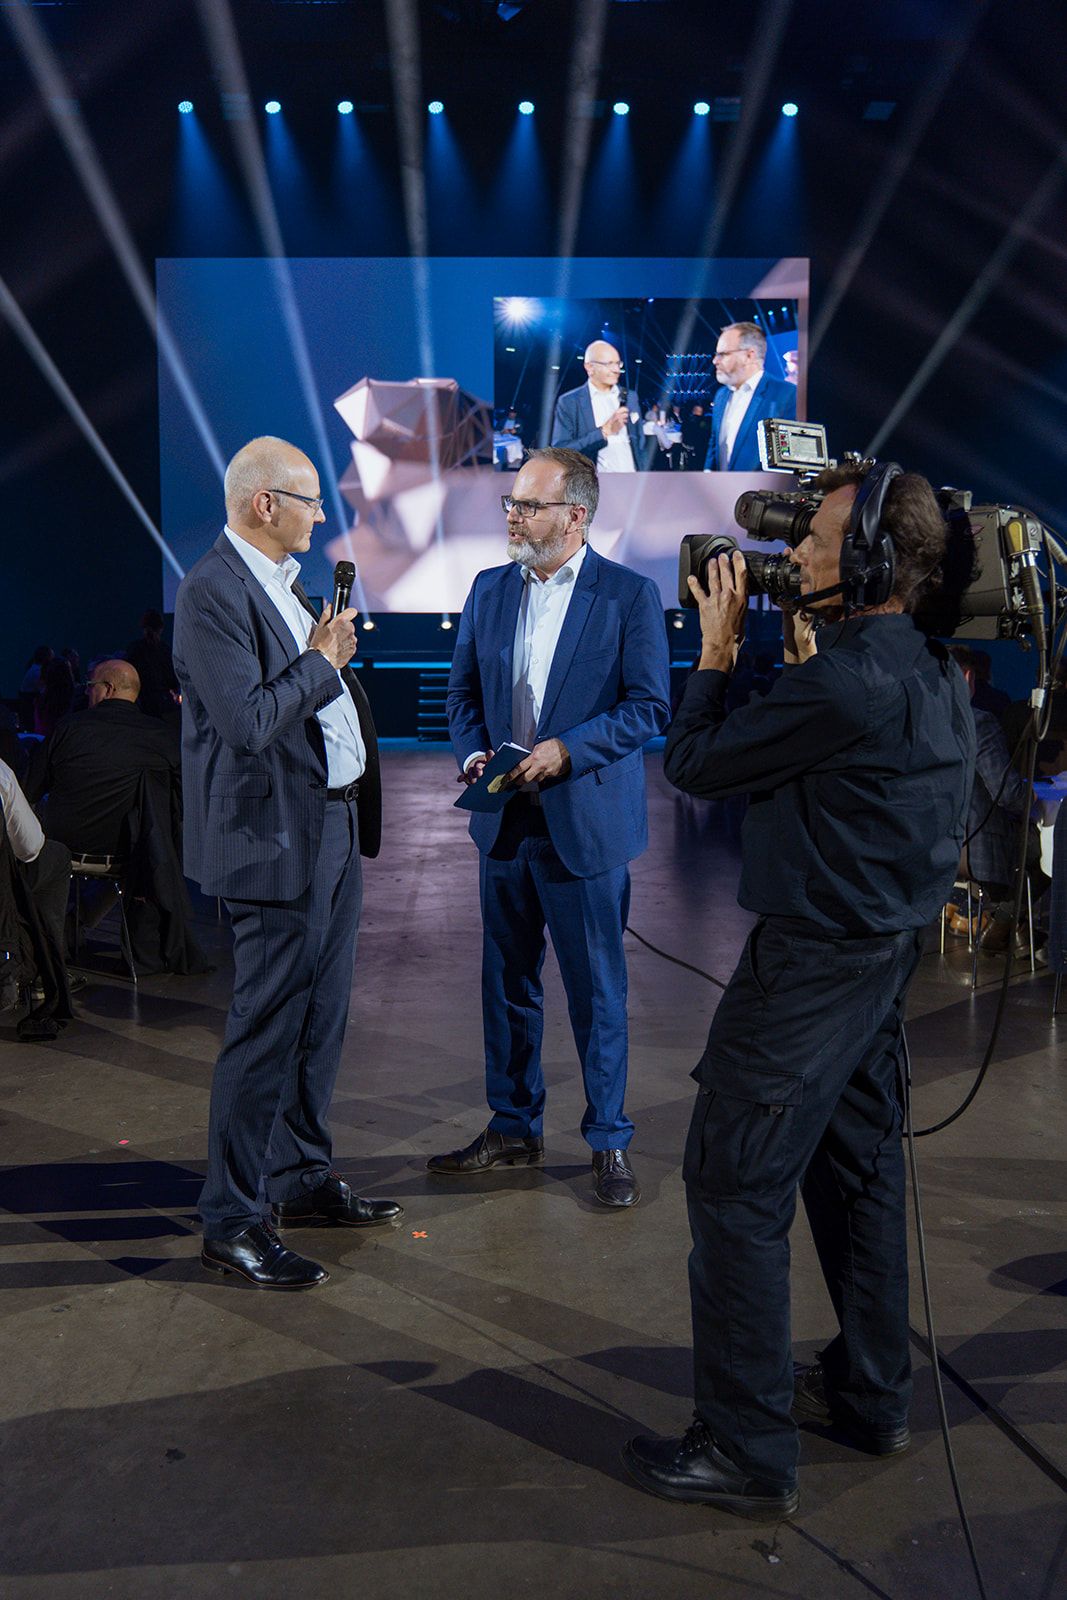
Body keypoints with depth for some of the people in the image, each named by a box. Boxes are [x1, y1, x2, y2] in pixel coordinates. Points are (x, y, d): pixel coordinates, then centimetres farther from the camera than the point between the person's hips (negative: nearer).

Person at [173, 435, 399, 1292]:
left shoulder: (285, 581, 15)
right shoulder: (212, 592, -15)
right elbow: (248, 722, -24)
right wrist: (321, 661, -13)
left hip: (333, 830, 10)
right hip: (275, 841, -10)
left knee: (321, 1020, 17)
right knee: (266, 1030, -2)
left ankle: (303, 1179, 32)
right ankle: (231, 1221, 12)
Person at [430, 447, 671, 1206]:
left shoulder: (630, 595, -5)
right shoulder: (488, 590, 9)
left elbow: (649, 706, -8)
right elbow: (464, 689, 15)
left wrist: (566, 749, -19)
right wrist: (473, 753, -4)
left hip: (586, 823, -5)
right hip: (505, 821, 5)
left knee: (598, 989, 5)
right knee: (507, 982, 14)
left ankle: (610, 1141, 21)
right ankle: (514, 1129, 30)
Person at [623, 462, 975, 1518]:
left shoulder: (844, 682, -24)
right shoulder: (934, 670, 6)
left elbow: (695, 764, -14)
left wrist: (717, 650, -3)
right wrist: (800, 654, 10)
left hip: (813, 959, -10)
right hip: (889, 951, 10)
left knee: (735, 1184, -1)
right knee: (858, 1164, 20)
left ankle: (746, 1451, 11)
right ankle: (871, 1395, 37)